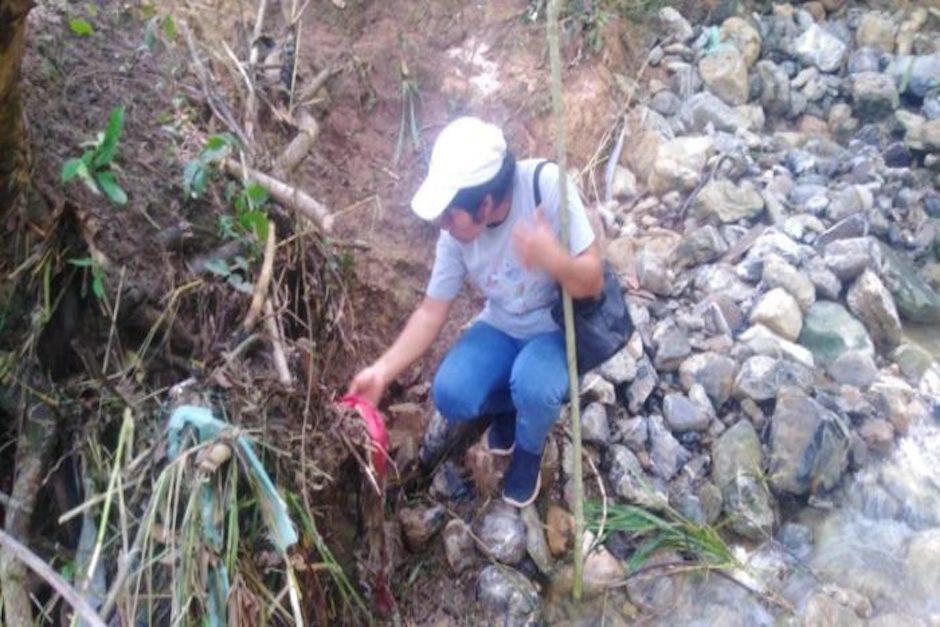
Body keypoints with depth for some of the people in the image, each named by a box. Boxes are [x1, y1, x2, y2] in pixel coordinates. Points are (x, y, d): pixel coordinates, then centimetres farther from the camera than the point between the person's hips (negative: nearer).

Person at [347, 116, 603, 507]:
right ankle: (510, 404, 16)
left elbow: (593, 284, -24)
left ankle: (529, 450, 4)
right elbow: (431, 312, -8)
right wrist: (383, 371, -16)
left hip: (561, 325, -3)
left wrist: (554, 259, -46)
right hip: (502, 326, 3)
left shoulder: (547, 186, -29)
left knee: (533, 386, -33)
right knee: (450, 395, -20)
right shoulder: (456, 233, -17)